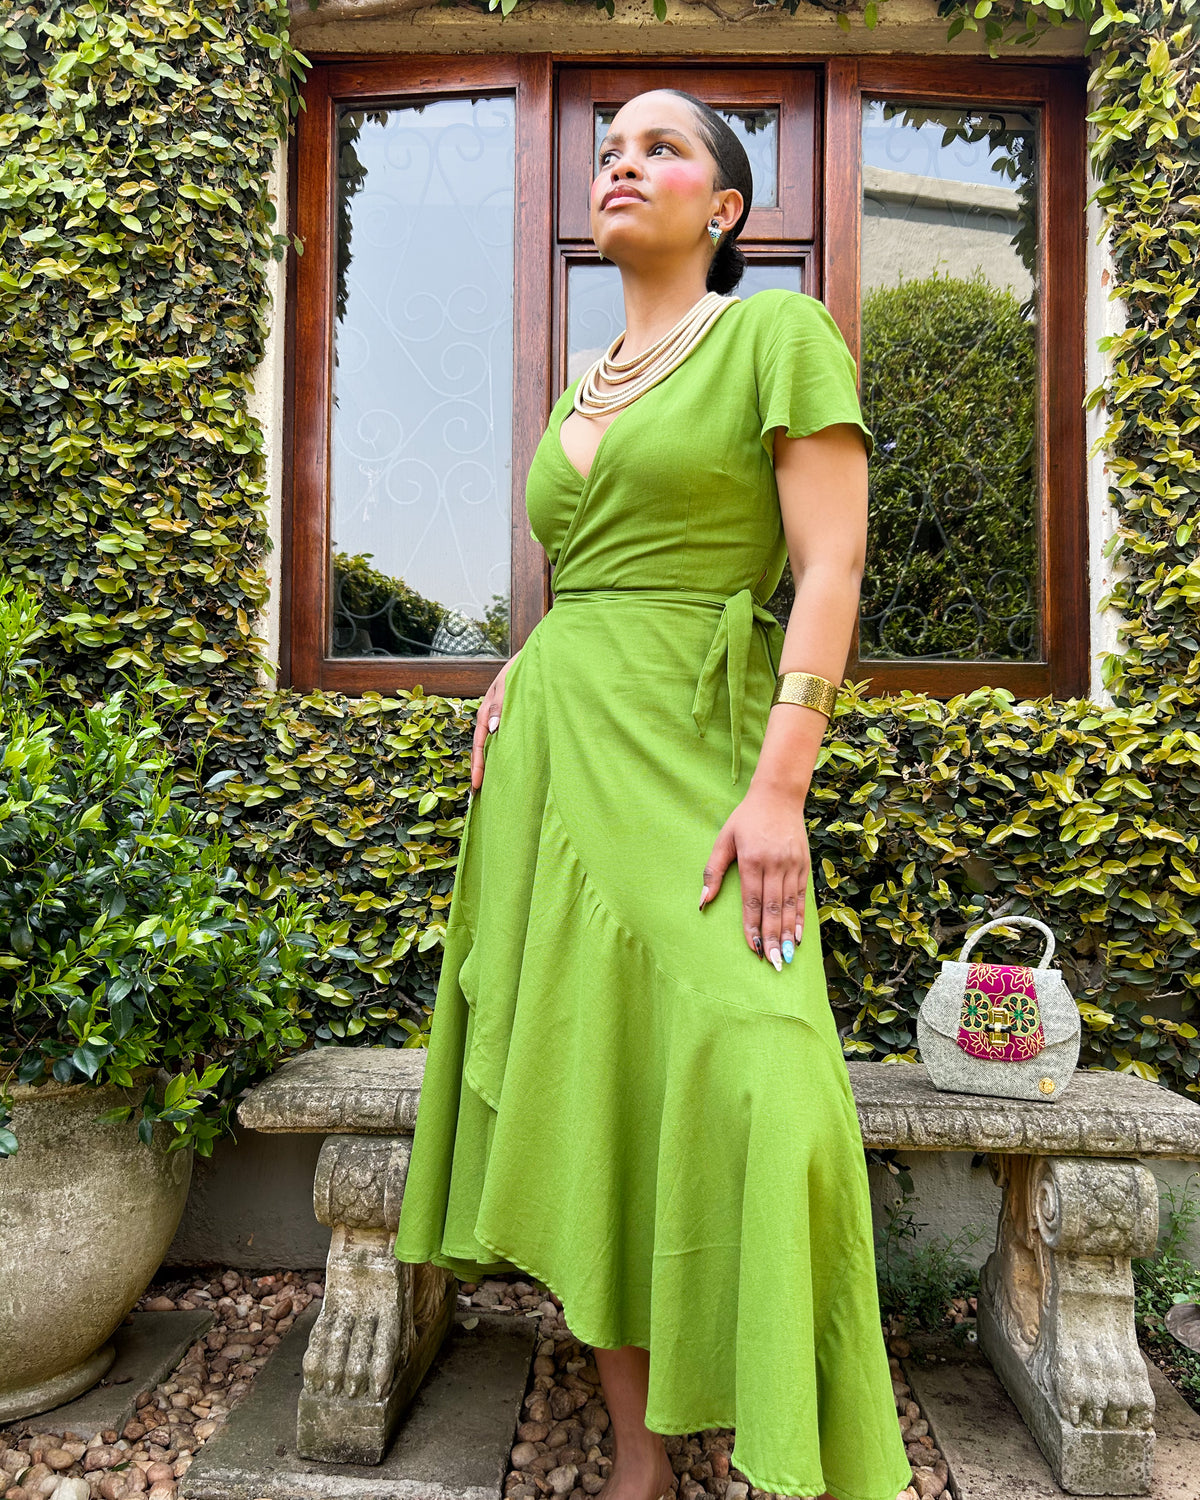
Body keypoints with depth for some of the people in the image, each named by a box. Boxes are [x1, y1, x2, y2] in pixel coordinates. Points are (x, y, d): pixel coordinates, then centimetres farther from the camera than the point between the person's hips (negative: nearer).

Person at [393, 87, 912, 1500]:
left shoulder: (778, 334, 2)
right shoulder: (578, 392, 21)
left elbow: (830, 568, -8)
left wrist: (779, 785, -18)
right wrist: (517, 679, 9)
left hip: (688, 750, -6)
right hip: (549, 751, 6)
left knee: (737, 1079, -13)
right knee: (584, 1081, 4)